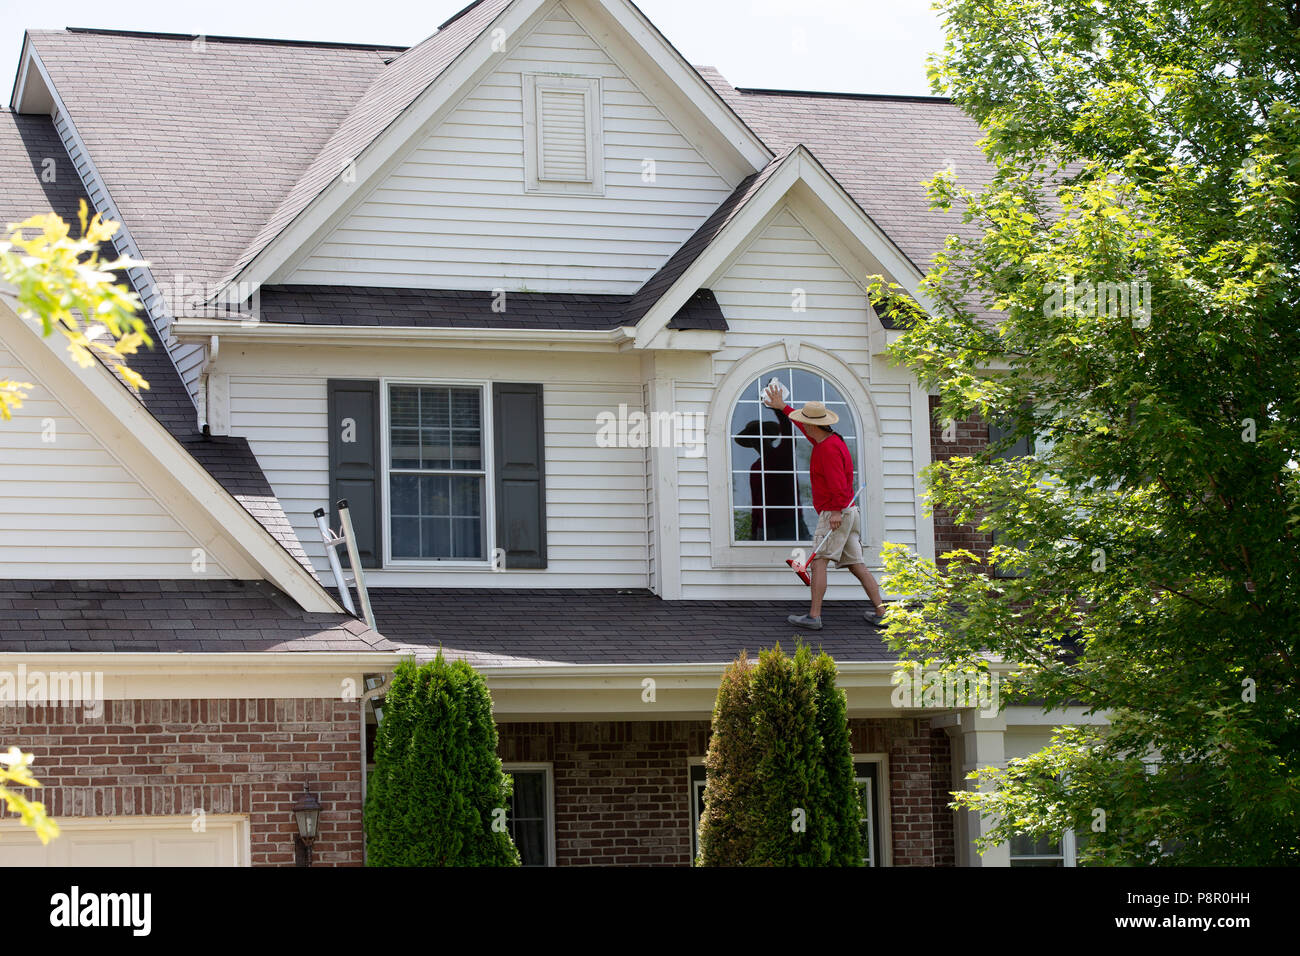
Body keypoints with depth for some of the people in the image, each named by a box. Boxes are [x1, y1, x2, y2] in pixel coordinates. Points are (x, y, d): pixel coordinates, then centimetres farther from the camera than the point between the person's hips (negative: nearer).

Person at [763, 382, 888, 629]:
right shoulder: (829, 440, 16)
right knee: (857, 566, 7)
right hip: (847, 513, 10)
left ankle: (813, 616, -17)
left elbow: (837, 482, -25)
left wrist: (836, 511, -33)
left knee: (819, 562, -12)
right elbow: (806, 428, 35)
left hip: (834, 515, -10)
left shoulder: (829, 448, -15)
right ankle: (881, 614, 4)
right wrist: (782, 407, 42)